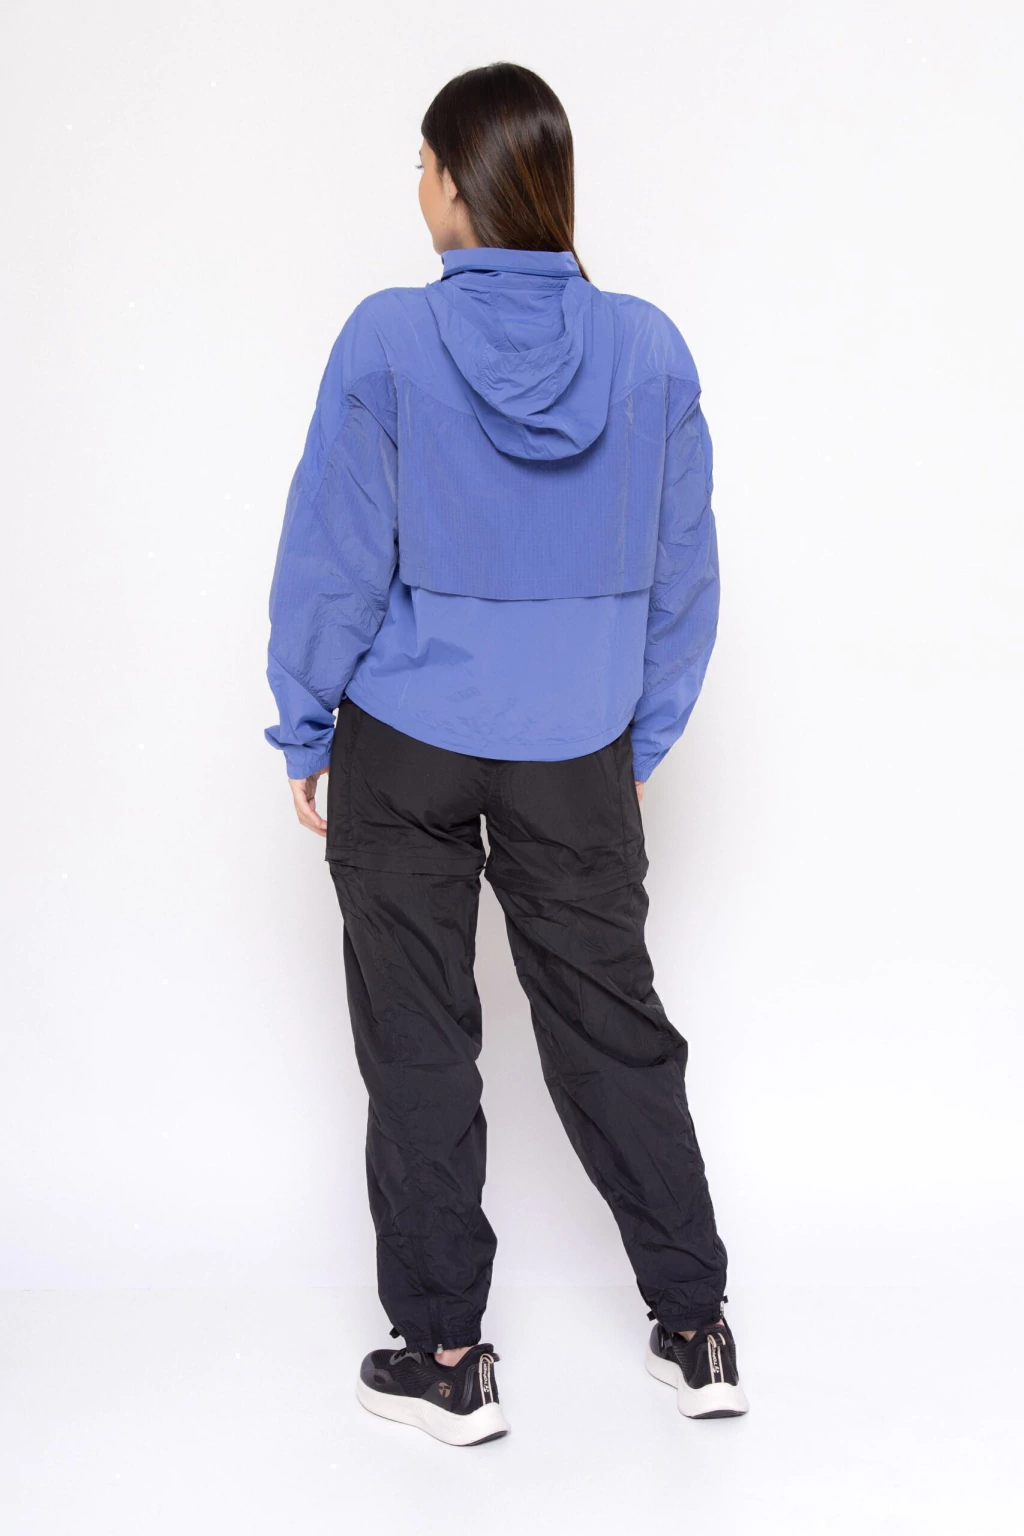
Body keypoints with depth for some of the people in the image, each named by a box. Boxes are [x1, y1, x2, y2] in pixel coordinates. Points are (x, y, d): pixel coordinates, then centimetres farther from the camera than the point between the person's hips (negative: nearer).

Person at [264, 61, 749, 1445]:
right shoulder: (650, 350, -3)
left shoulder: (389, 342, -12)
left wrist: (304, 734, 3)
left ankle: (444, 1358, 19)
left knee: (419, 1048, 10)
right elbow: (684, 577, 3)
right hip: (577, 756, 3)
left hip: (405, 749, -2)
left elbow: (333, 561, -8)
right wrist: (644, 740, 13)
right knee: (616, 1031, 14)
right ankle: (696, 1330, 23)